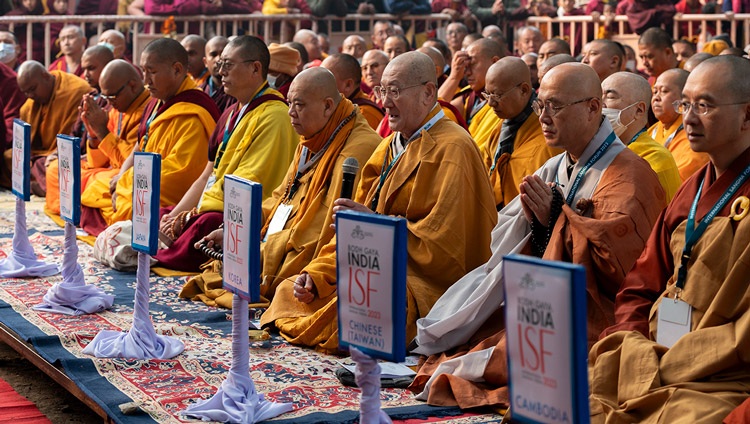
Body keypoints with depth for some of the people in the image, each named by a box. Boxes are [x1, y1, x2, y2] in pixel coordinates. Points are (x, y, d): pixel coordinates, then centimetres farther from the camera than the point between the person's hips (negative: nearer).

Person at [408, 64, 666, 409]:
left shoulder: (626, 174, -8)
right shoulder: (554, 170, 17)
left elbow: (622, 255, -23)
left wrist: (558, 214, -14)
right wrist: (534, 221, -5)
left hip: (594, 313, -8)